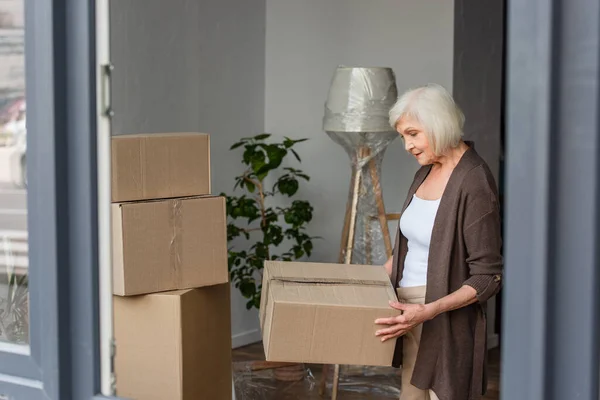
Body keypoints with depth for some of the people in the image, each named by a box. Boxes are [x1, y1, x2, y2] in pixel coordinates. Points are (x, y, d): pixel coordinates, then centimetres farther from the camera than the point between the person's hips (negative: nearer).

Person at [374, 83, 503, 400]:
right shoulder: (426, 170, 8)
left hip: (446, 323, -8)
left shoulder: (474, 184, -17)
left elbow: (488, 278, -18)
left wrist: (428, 311, -27)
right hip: (411, 314, 8)